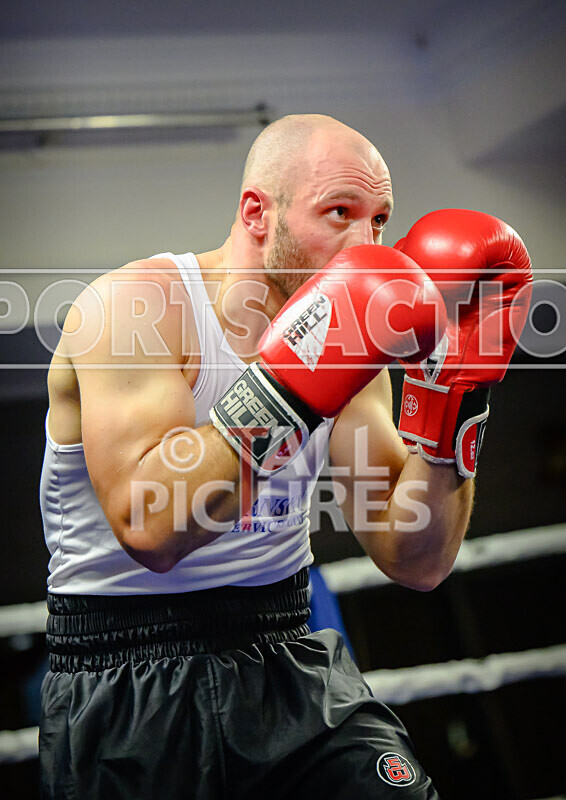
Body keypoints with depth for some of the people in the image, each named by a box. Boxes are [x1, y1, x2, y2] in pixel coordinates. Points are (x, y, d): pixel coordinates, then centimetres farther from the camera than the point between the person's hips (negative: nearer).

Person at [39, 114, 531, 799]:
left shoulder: (347, 342, 4)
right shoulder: (138, 304, -13)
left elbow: (416, 563, 1)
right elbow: (148, 528, -28)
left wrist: (450, 406, -11)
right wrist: (292, 380, -29)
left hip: (286, 660, 4)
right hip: (124, 682, -3)